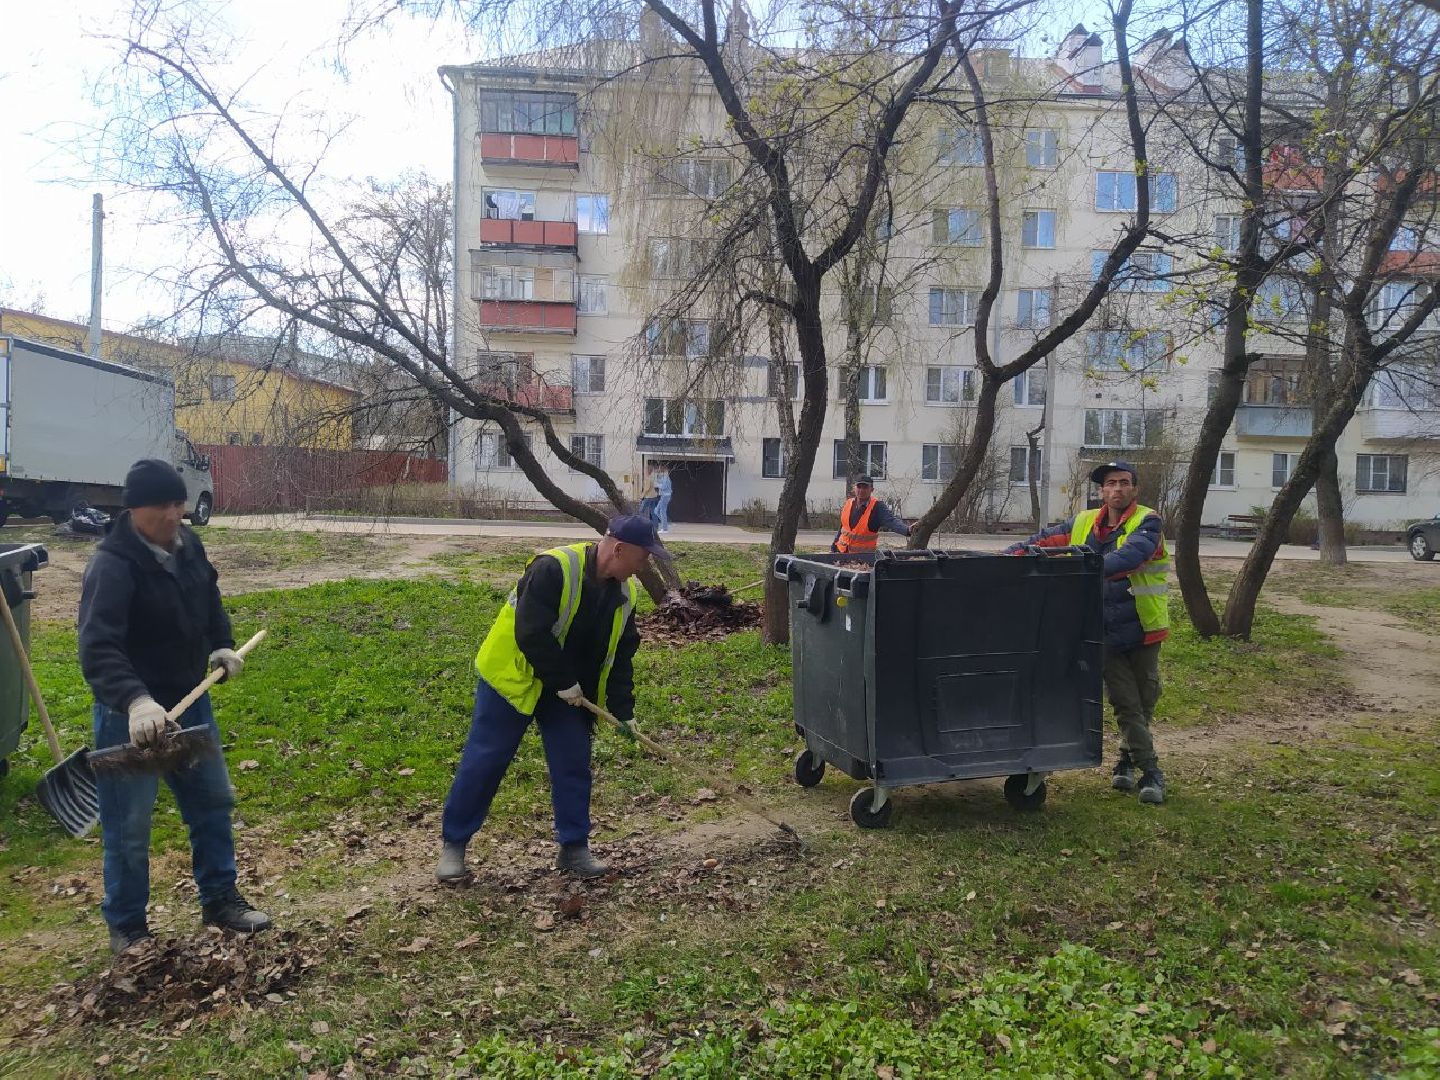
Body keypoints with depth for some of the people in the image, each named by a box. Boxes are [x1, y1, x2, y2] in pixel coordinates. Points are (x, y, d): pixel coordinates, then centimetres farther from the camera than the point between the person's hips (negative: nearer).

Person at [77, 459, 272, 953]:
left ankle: (219, 898, 33)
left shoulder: (188, 545, -1)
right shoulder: (112, 566, -23)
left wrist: (222, 646, 3)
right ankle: (126, 926, 26)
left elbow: (209, 601, 18)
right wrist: (135, 700, -48)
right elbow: (97, 650, -34)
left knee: (213, 800, 17)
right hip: (129, 713, -7)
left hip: (189, 700, 7)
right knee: (129, 825, 6)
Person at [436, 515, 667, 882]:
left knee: (574, 765, 5)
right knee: (484, 761, 1)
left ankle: (574, 848, 19)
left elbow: (621, 655, 3)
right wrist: (563, 683, -23)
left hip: (570, 691, 7)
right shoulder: (554, 569, -28)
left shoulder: (623, 592, -3)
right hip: (513, 679, -6)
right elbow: (531, 634, -31)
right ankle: (453, 843, 18)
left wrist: (622, 712, -3)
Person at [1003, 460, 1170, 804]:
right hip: (1107, 633, 2)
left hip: (1143, 631, -2)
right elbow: (1044, 540, 6)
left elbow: (1130, 555, -30)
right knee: (1125, 705, 2)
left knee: (1143, 702, 10)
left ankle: (1127, 759, 29)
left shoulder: (1147, 523, -11)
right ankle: (1151, 772, 12)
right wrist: (1008, 556, -10)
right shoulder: (1085, 524, 4)